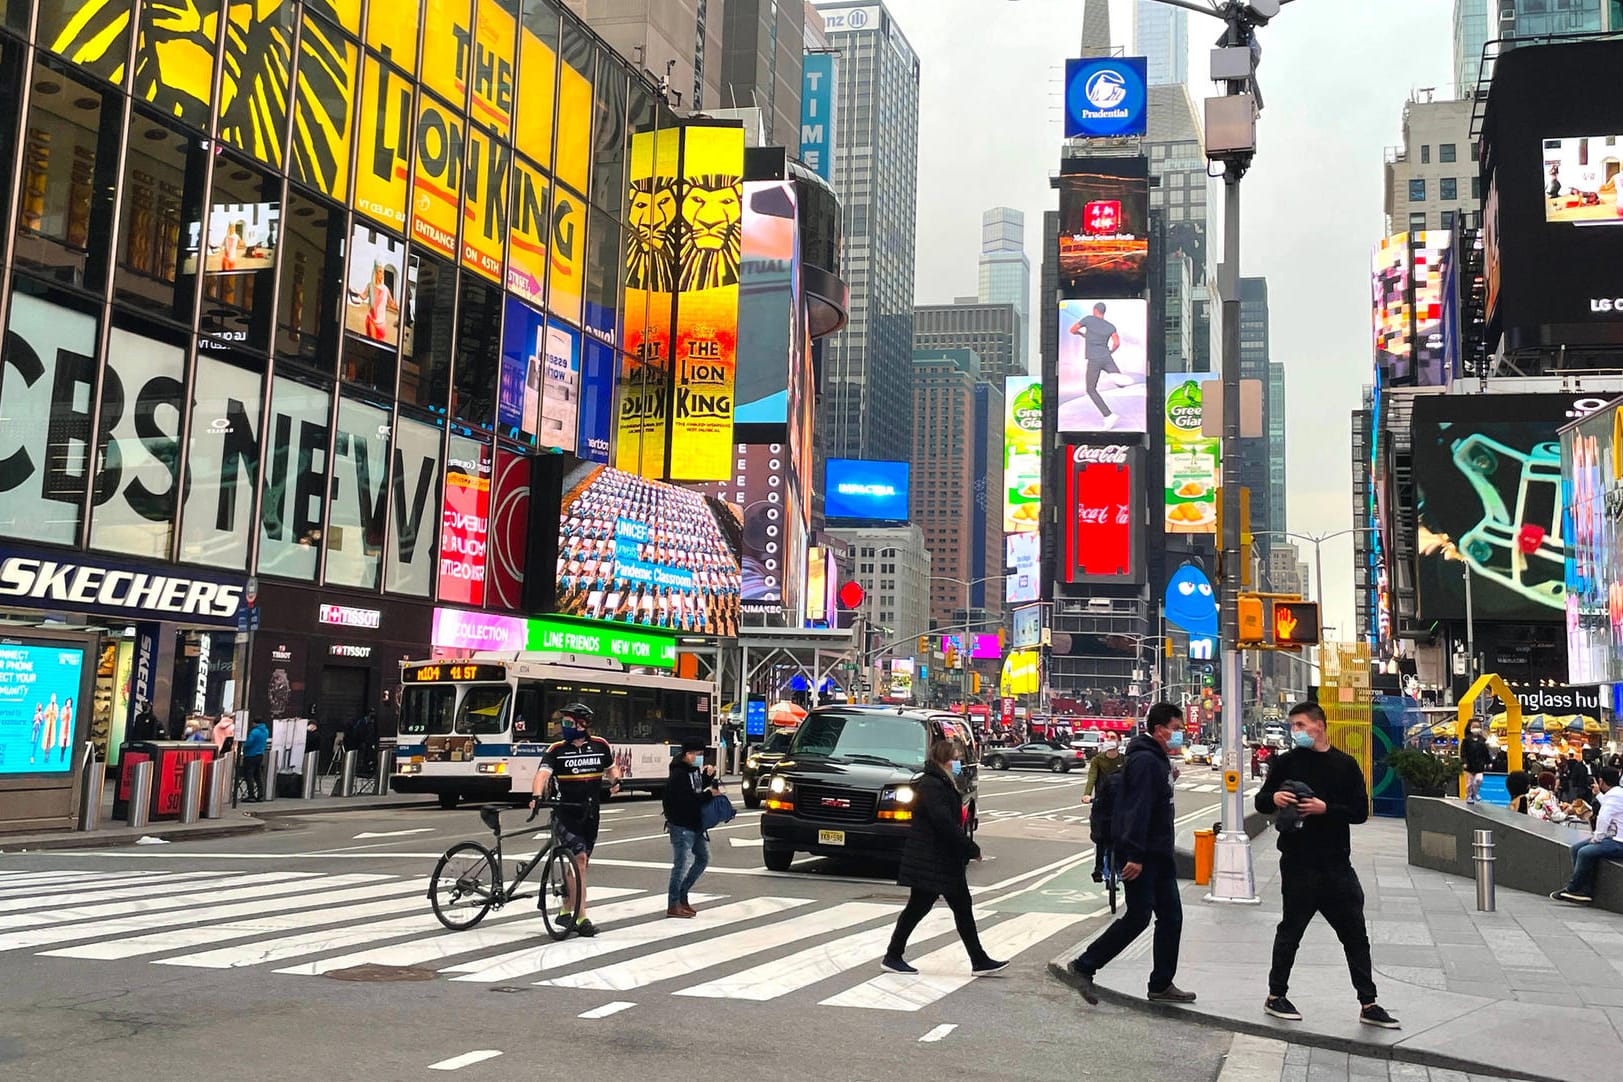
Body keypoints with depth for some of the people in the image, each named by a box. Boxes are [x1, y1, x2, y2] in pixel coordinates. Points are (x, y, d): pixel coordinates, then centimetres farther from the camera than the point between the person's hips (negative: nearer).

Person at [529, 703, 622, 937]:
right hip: (565, 813, -4)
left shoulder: (600, 746, 5)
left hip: (590, 814, 4)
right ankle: (580, 918, -14)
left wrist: (615, 781, -1)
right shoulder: (556, 750, -5)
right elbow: (542, 775, -18)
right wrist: (536, 797, -37)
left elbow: (611, 768, 21)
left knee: (582, 863, 11)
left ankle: (566, 911, 28)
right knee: (579, 858, -17)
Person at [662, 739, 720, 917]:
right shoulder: (679, 775, -19)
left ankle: (682, 896, 25)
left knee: (703, 858, 16)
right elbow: (687, 800, -27)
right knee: (682, 863, -7)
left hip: (695, 824, 10)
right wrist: (709, 794, -18)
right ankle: (673, 906, 1)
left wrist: (709, 776, 1)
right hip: (682, 826, -10)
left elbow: (701, 788, 20)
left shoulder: (695, 770, 10)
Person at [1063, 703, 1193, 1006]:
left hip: (1158, 853, 10)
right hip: (1139, 854, -10)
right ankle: (1083, 967, 5)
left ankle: (1162, 984, 18)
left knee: (1171, 916, 10)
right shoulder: (1144, 760, -18)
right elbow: (1137, 808, -24)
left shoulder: (1160, 759, 15)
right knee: (1138, 917, -5)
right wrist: (1134, 855, -28)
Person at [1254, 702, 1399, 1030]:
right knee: (1290, 930, 7)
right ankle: (1276, 996, 20)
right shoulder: (1287, 762, 1)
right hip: (1298, 864, -2)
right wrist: (1274, 798, -18)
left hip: (1337, 864, 2)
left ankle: (1368, 1004, 17)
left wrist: (1326, 808, -16)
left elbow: (1360, 811, -1)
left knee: (1355, 935, 7)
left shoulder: (1346, 765, 5)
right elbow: (1261, 802, 5)